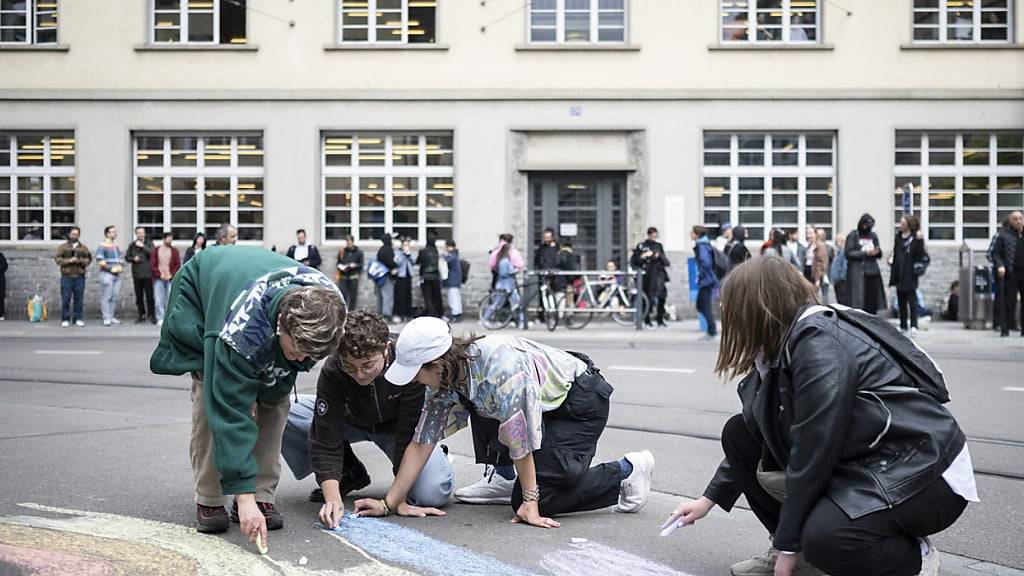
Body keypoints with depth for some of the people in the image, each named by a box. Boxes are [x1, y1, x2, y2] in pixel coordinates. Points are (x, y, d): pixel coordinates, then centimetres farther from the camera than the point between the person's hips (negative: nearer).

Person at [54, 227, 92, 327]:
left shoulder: (83, 248, 13)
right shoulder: (63, 247, 8)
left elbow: (89, 260, 8)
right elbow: (57, 259, 0)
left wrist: (80, 261, -12)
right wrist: (69, 260, -13)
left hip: (79, 277, 2)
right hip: (66, 277, -2)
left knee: (79, 299, 3)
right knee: (65, 299, -3)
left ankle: (78, 319, 12)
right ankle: (65, 319, 5)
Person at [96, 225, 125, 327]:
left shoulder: (116, 247, 18)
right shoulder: (102, 247, -4)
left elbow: (121, 259, 22)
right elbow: (100, 261, -13)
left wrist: (120, 267, 1)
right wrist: (111, 268, -16)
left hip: (117, 274, 7)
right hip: (106, 273, -7)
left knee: (114, 297, 7)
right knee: (106, 297, -7)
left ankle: (111, 317, 13)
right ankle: (106, 318, -7)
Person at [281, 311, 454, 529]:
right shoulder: (332, 371, -31)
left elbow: (410, 431, -29)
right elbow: (326, 440, -29)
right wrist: (333, 499, -42)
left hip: (398, 425, -3)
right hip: (351, 419, 3)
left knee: (434, 494, -29)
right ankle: (348, 472, -1)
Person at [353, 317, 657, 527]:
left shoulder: (501, 366, -34)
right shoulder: (443, 381, -9)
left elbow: (520, 440, -28)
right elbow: (421, 443, -4)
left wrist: (530, 503, -21)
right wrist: (389, 503, -6)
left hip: (583, 400, -8)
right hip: (547, 405, 8)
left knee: (532, 500, -15)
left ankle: (627, 470, -2)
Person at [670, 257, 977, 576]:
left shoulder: (820, 342, -23)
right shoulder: (786, 344, 4)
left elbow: (813, 451, -24)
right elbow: (755, 433, 16)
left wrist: (789, 543, -16)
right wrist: (710, 498, 19)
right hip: (860, 461, 9)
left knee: (822, 537, -35)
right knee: (739, 433, 3)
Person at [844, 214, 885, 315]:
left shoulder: (873, 236, 15)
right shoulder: (852, 236, -1)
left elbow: (879, 255, 18)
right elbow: (848, 253, -8)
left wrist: (877, 251, -6)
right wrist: (865, 253, -16)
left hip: (872, 272, 5)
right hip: (857, 272, -5)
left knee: (872, 302, 3)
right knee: (858, 303, -10)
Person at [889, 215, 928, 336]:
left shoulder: (915, 238, -7)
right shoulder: (898, 237, 12)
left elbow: (920, 254, -16)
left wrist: (919, 241, -26)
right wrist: (892, 259, 1)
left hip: (910, 274, -7)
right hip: (899, 274, 7)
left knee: (912, 300, -7)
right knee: (901, 301, 11)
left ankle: (914, 326, -7)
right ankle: (903, 326, 18)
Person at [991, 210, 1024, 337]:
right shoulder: (1004, 235, 2)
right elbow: (995, 253, 0)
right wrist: (999, 265, -16)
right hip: (1010, 274, -4)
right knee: (1009, 303, -3)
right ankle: (1006, 329, 2)